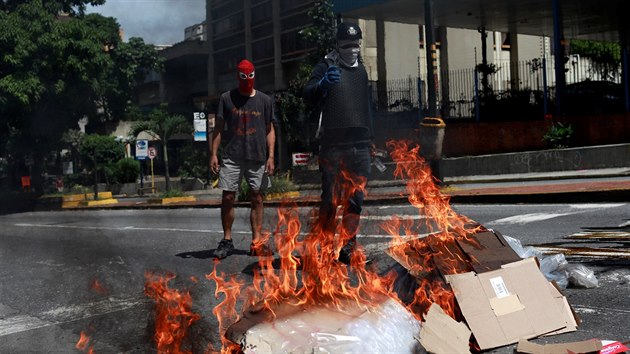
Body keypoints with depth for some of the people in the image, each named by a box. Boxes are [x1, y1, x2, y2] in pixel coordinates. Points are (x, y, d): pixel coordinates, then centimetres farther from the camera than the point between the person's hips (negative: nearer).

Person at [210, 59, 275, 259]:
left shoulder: (264, 100, 9)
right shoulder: (227, 98, 6)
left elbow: (269, 130, 10)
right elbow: (218, 128, 7)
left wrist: (271, 156, 1)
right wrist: (214, 154, -1)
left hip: (258, 158, 1)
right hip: (231, 157, -1)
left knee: (257, 199, 3)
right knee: (227, 198, -2)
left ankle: (256, 242, 8)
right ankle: (227, 241, 8)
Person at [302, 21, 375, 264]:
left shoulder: (361, 71, 19)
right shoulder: (327, 66, 0)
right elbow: (308, 95, -15)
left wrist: (369, 140, 25)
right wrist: (322, 83, -36)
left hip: (359, 147, 5)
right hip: (333, 146, -5)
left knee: (355, 200, 5)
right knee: (331, 199, -5)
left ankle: (348, 246, 14)